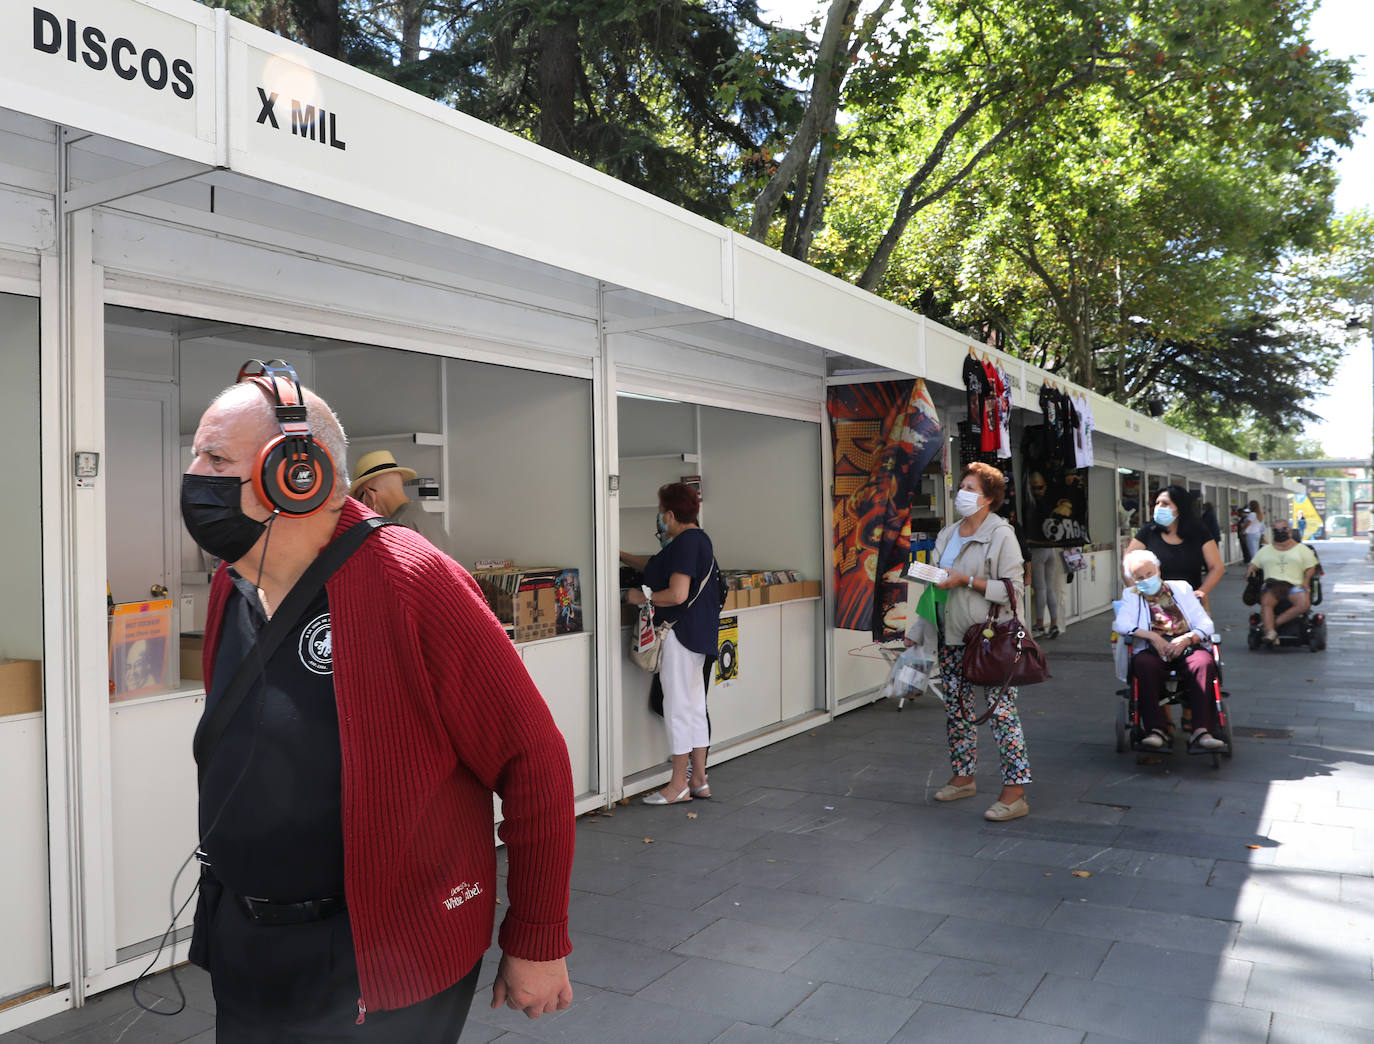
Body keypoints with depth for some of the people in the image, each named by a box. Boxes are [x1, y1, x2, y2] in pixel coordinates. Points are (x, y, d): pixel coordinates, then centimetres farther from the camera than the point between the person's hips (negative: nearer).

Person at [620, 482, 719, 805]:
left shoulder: (684, 543, -17)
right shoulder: (698, 538, 15)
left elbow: (677, 594, -25)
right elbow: (656, 566, 29)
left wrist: (642, 596, -11)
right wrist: (621, 555, 33)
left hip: (680, 633, -10)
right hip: (698, 633, 10)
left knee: (678, 707, -3)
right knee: (695, 705, 13)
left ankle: (678, 785, 5)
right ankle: (699, 779, 21)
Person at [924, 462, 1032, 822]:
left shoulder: (1001, 535, -8)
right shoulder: (947, 535, 14)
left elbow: (1014, 590, -14)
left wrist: (967, 581, -18)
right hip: (952, 635, 7)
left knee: (1001, 709, -8)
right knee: (956, 709, 12)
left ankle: (1014, 791, -4)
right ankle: (963, 777, 26)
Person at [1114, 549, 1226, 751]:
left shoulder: (1181, 588, 21)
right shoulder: (1131, 596, 19)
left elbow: (1206, 624, 11)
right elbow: (1121, 624, -1)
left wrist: (1187, 639, -10)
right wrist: (1152, 636, -16)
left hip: (1187, 648, 1)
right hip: (1152, 650, -1)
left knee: (1204, 662, -33)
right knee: (1145, 664, -36)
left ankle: (1201, 731, -37)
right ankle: (1158, 730, -37)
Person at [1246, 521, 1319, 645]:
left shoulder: (1302, 549, 16)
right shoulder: (1266, 550, 22)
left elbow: (1311, 567, 12)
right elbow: (1254, 564, 22)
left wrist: (1306, 581, -8)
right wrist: (1251, 570, -2)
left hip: (1294, 585, 0)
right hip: (1272, 587, 1)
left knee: (1304, 604, -33)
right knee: (1265, 602, -34)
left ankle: (1275, 623, -30)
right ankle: (1270, 632, -47)